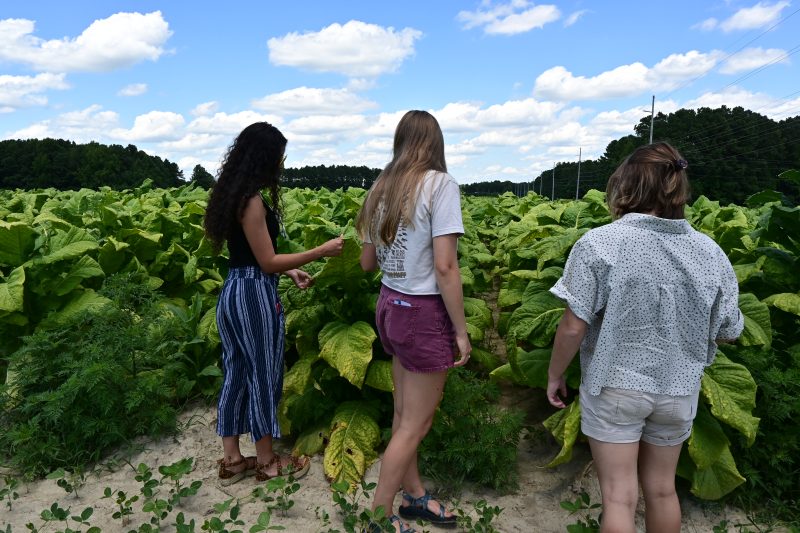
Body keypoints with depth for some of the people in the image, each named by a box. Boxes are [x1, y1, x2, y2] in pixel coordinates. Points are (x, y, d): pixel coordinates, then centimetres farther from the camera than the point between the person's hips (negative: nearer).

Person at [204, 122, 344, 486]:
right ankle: (266, 461, 23)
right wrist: (322, 251, -13)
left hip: (233, 292, 9)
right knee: (262, 376, 5)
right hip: (254, 296, -9)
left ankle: (231, 460, 28)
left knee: (236, 374, 15)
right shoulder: (252, 199, -18)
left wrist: (290, 270, 15)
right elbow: (266, 262, -16)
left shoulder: (231, 194, 10)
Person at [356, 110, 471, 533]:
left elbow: (366, 263, 12)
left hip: (390, 307, 8)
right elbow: (445, 267, -20)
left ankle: (414, 496, 37)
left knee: (404, 413, 19)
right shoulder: (440, 185, -14)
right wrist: (461, 332, -12)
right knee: (415, 424, 8)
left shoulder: (382, 188, 6)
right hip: (425, 314, -7)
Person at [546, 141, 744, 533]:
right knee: (661, 490, 22)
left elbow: (573, 327, -17)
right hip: (678, 390, 4)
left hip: (614, 387, -4)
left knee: (619, 497, 8)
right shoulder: (711, 253, -5)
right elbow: (728, 334, 4)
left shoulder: (598, 244, -17)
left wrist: (554, 375, -1)